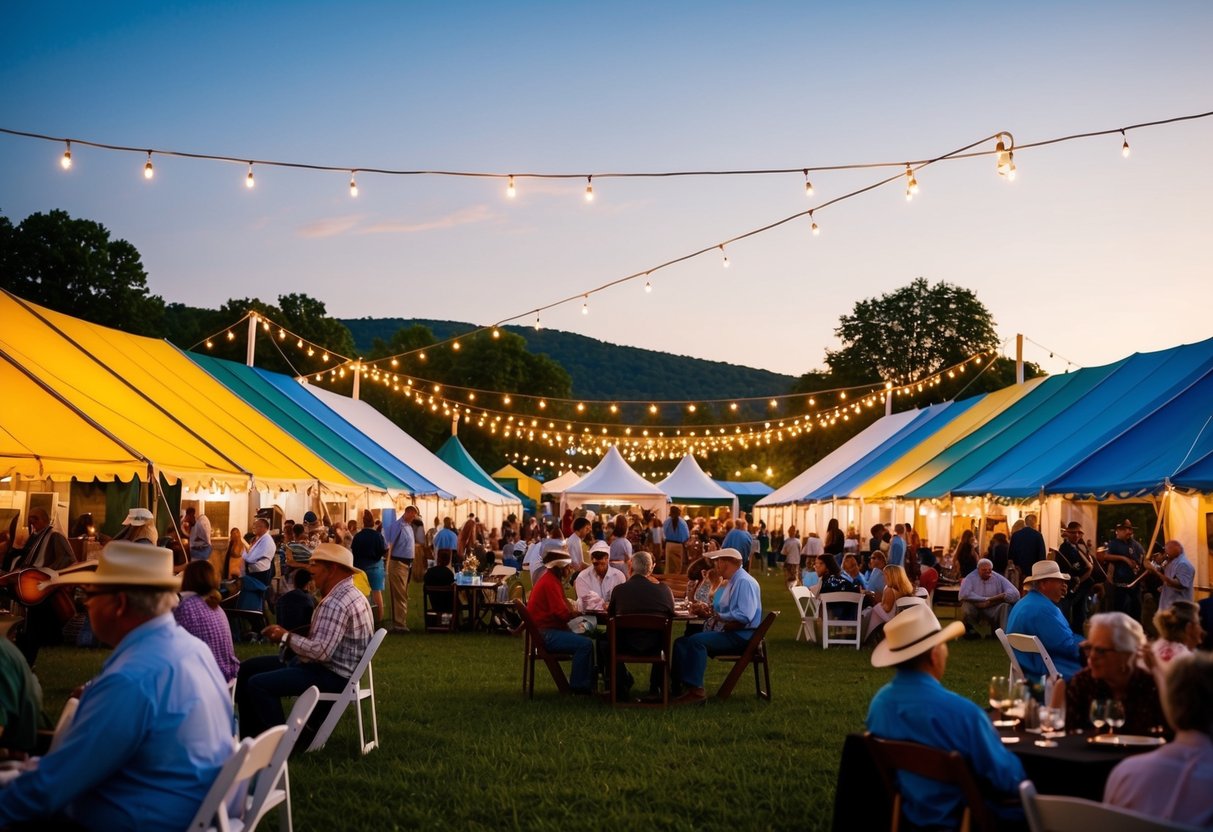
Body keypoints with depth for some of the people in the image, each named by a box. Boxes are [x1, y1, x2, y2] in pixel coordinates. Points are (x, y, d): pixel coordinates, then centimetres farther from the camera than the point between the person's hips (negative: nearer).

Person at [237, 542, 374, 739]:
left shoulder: (335, 604, -24)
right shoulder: (349, 594, 12)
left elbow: (320, 651, -30)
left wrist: (287, 637, -15)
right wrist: (289, 634, 3)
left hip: (332, 676, -11)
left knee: (257, 684, -21)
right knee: (247, 668, 14)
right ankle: (252, 736, 20)